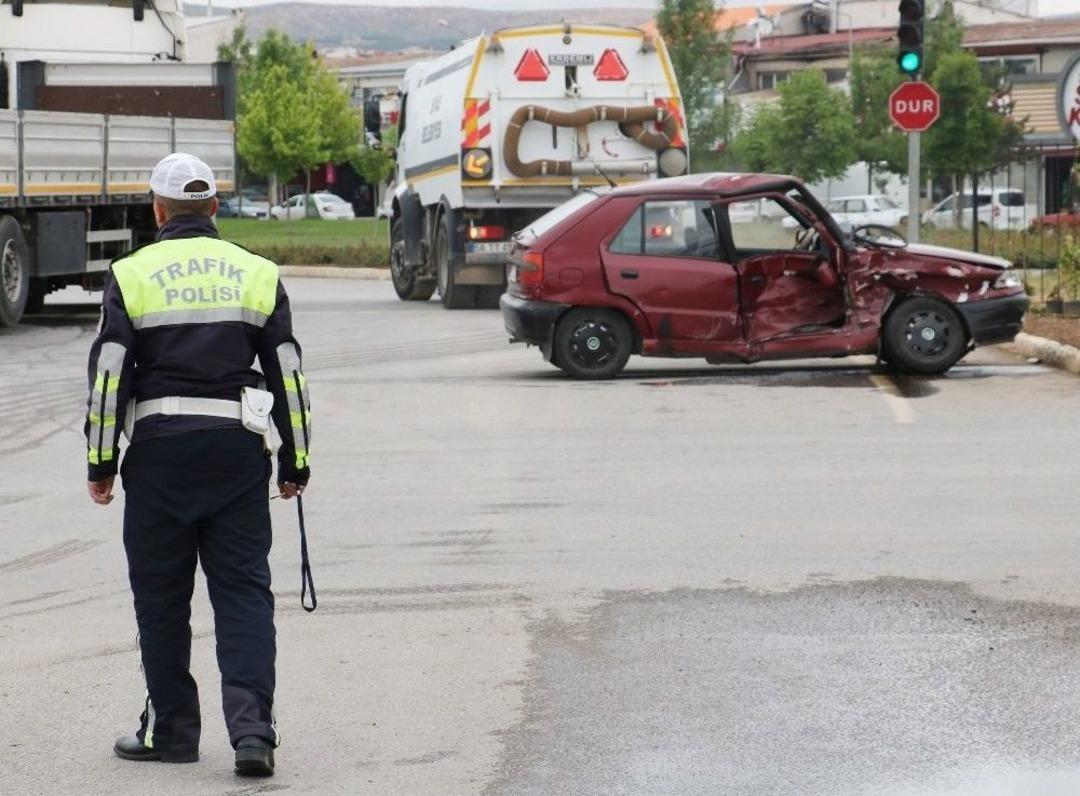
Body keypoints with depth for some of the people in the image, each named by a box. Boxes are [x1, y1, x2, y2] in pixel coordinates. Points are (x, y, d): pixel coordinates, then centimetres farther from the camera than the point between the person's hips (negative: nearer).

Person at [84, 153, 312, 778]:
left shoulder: (132, 276, 0)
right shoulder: (258, 275, 7)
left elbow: (109, 377, -3)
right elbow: (289, 376, 8)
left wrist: (101, 464, 4)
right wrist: (295, 463, 15)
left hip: (160, 448, -2)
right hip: (238, 450, 2)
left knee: (161, 596, 9)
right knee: (243, 591, 2)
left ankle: (171, 728, 16)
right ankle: (252, 727, -10)